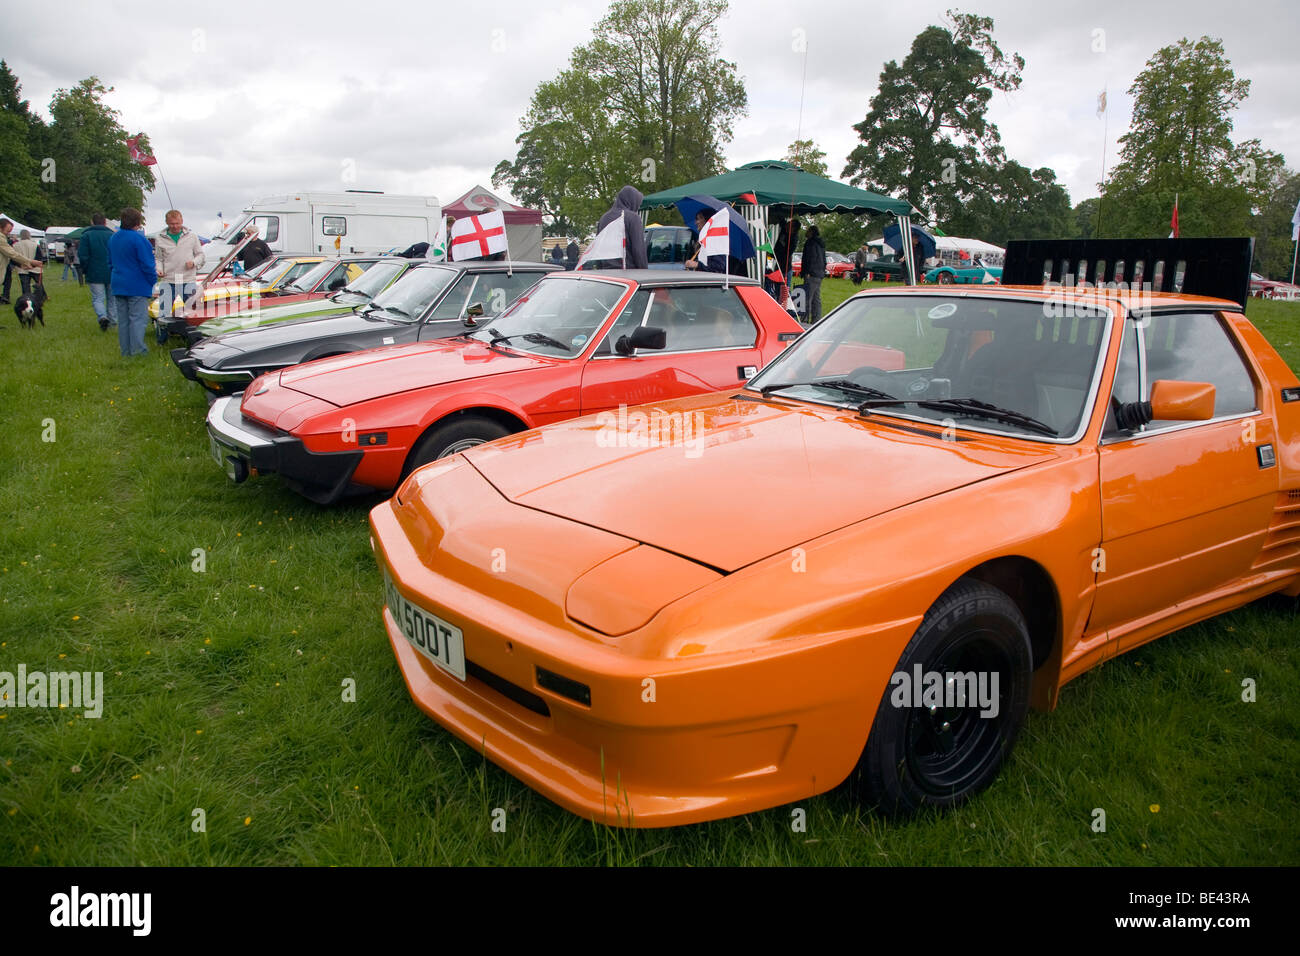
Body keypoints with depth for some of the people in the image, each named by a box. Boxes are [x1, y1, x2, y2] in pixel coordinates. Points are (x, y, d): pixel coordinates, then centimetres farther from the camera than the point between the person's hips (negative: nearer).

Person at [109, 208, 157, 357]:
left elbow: (111, 261, 18)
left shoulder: (113, 238, 11)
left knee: (123, 319, 11)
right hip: (137, 286, -8)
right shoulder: (138, 238, -15)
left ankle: (125, 350, 13)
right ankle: (137, 350, -10)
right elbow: (147, 264, -16)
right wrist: (153, 279, -4)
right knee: (138, 318, -5)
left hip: (118, 286, 8)